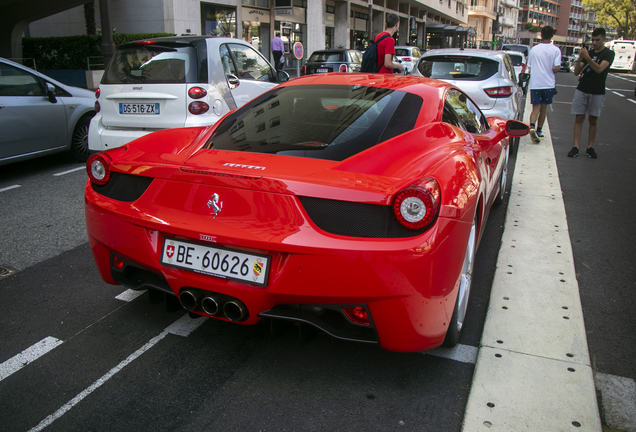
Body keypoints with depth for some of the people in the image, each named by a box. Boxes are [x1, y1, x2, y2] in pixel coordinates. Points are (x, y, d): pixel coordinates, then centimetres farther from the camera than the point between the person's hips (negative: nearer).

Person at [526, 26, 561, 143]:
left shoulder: (534, 49, 4)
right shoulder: (555, 50, -4)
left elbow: (529, 66, 10)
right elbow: (556, 68, -13)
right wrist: (552, 73, 8)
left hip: (534, 84, 1)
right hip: (549, 84, -1)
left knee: (536, 107, -1)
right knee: (544, 108, 12)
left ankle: (532, 126, -28)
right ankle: (539, 131, 20)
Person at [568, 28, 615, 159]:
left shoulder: (608, 53, -2)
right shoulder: (589, 53, 11)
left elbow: (599, 69, -19)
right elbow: (576, 72, 5)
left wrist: (587, 58, -30)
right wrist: (579, 59, -13)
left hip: (597, 92, -3)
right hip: (581, 90, 3)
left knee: (593, 120, 2)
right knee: (579, 118, -1)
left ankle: (590, 147, 7)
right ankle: (575, 147, -2)